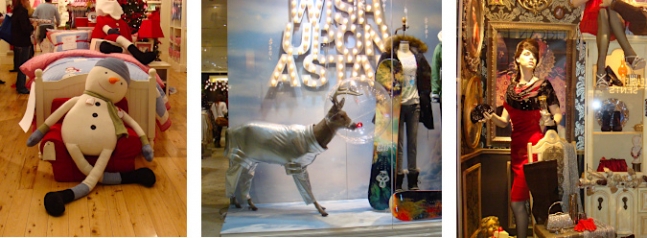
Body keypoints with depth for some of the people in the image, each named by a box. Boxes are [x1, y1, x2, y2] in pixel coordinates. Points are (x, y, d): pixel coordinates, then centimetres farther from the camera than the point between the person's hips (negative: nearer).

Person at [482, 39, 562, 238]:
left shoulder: (544, 85, 0)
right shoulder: (511, 89, 13)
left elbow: (557, 113, -1)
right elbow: (505, 121, 11)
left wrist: (551, 123, -22)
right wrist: (492, 117, -9)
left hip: (535, 146, -5)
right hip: (517, 148, 5)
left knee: (517, 201, -9)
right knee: (518, 202, 7)